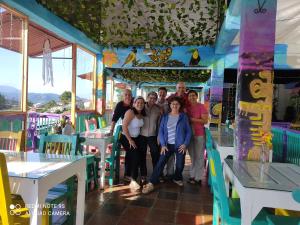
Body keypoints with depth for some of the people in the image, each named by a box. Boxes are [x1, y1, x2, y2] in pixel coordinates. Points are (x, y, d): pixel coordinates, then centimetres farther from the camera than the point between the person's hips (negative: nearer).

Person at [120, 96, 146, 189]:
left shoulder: (142, 114, 2)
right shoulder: (130, 112, -19)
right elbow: (124, 126, -23)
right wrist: (130, 140, -20)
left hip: (137, 138, 7)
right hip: (126, 138, -7)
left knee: (140, 156, 4)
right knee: (135, 157, -14)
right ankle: (133, 181, -2)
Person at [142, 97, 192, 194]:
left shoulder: (184, 116, 2)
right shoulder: (165, 117, 5)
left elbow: (189, 131, 2)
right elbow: (161, 131, 3)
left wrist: (185, 144, -7)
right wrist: (163, 145, -6)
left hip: (180, 145, 0)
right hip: (168, 145, 0)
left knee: (180, 165, 8)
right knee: (160, 163, -8)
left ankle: (177, 178, 38)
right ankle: (151, 184, -5)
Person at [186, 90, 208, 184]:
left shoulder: (201, 106, -7)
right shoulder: (186, 107, 7)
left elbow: (205, 121, -12)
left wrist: (192, 119, -16)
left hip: (199, 135, -5)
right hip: (189, 134, 5)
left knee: (199, 156, 1)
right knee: (192, 156, 14)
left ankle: (198, 178, 11)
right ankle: (192, 175, 25)